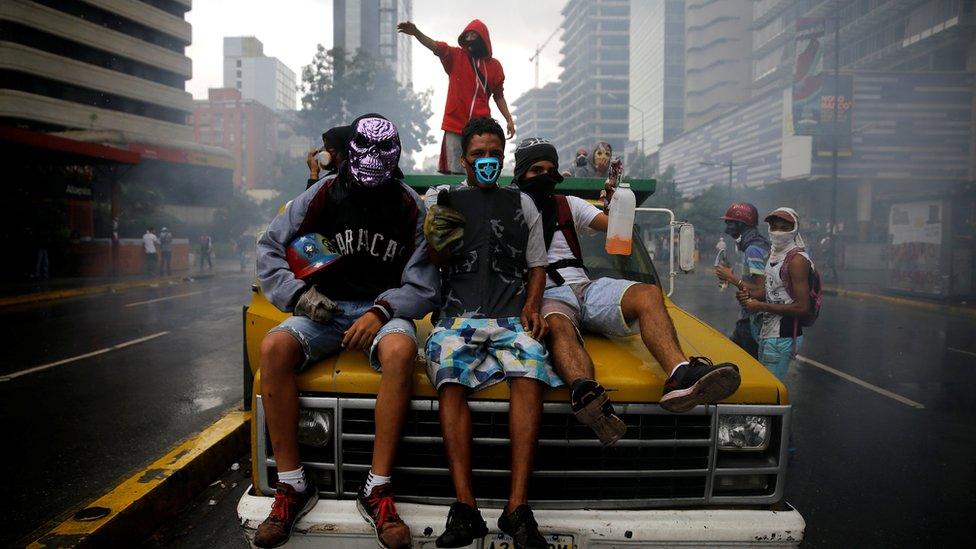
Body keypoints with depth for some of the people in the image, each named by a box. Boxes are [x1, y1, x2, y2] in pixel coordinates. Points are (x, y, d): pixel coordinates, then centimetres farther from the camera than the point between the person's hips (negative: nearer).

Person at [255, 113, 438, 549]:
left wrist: (381, 311, -19)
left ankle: (377, 491, -26)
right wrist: (298, 293, -6)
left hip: (384, 309, -1)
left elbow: (422, 288, -1)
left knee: (399, 350, -37)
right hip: (325, 308, 2)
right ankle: (292, 487, -17)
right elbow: (269, 248, 9)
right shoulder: (322, 196, 3)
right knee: (274, 348, -29)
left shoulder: (412, 209, 1)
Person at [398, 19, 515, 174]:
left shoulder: (494, 65, 9)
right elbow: (435, 46, -12)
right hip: (455, 125, -1)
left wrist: (509, 120, 11)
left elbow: (498, 96, 17)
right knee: (455, 172, -1)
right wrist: (416, 32, -29)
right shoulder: (455, 56, 4)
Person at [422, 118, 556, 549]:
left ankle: (518, 506, -30)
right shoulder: (441, 197, 20)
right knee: (451, 380, -31)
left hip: (511, 316, 1)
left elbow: (537, 264, 22)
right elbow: (433, 262, 16)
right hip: (457, 315, 0)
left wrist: (532, 306, 3)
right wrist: (440, 241, -8)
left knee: (530, 375, -30)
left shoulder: (522, 204, 23)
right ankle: (464, 509, -29)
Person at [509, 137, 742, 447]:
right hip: (548, 295, -4)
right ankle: (586, 393, -73)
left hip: (585, 288, 4)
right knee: (558, 325, -42)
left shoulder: (569, 205, 25)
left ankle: (680, 375, -54)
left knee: (648, 293, -26)